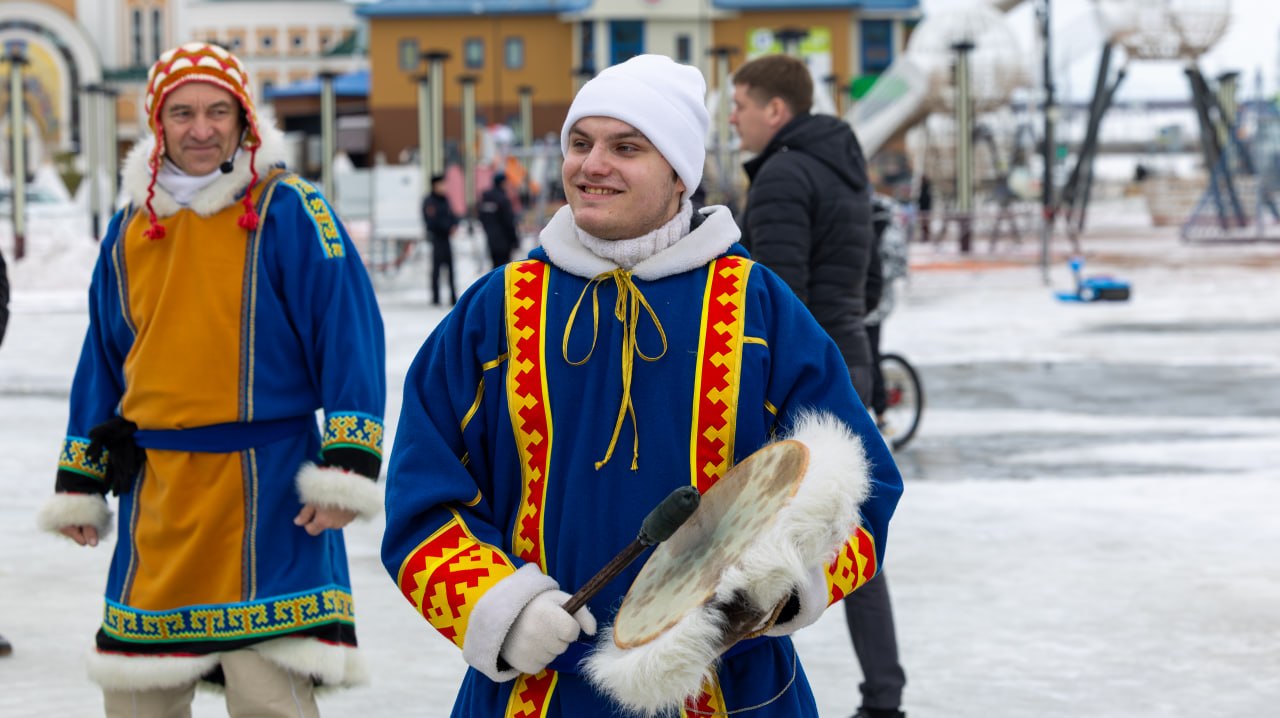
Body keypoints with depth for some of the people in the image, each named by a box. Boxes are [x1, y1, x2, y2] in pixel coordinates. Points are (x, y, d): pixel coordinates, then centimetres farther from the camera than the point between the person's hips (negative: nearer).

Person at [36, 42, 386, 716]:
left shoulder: (288, 210, -5)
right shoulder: (129, 226, 12)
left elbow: (349, 333, -9)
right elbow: (103, 359, 19)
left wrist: (347, 468, -16)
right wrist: (79, 484, 20)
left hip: (266, 482, -5)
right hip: (156, 489, 6)